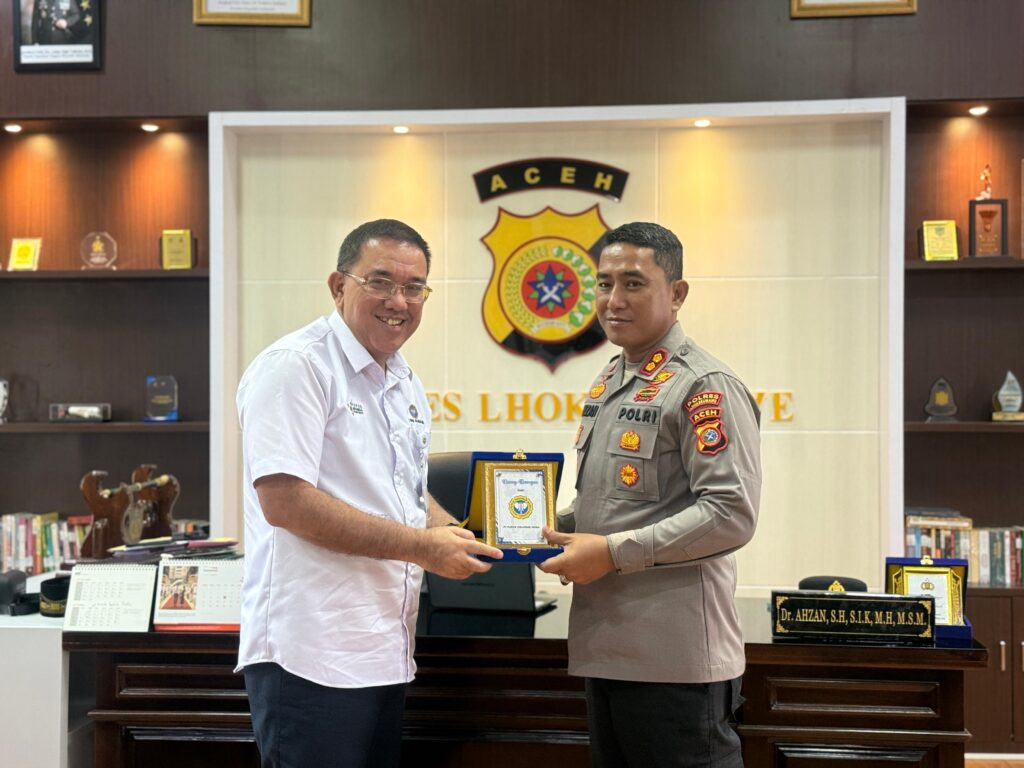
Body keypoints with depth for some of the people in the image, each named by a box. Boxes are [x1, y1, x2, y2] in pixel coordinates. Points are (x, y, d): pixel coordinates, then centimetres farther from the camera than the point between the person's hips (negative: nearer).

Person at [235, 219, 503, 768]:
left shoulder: (406, 384, 16)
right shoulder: (295, 366, -12)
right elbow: (285, 501, -20)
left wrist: (460, 536, 5)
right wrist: (422, 546, -17)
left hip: (387, 654, 9)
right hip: (311, 656, -8)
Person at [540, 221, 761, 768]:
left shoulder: (705, 387, -12)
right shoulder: (608, 384, 15)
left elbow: (731, 514, -19)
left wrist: (614, 552, -19)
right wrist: (555, 528, 6)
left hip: (674, 657, -8)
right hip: (604, 645, 9)